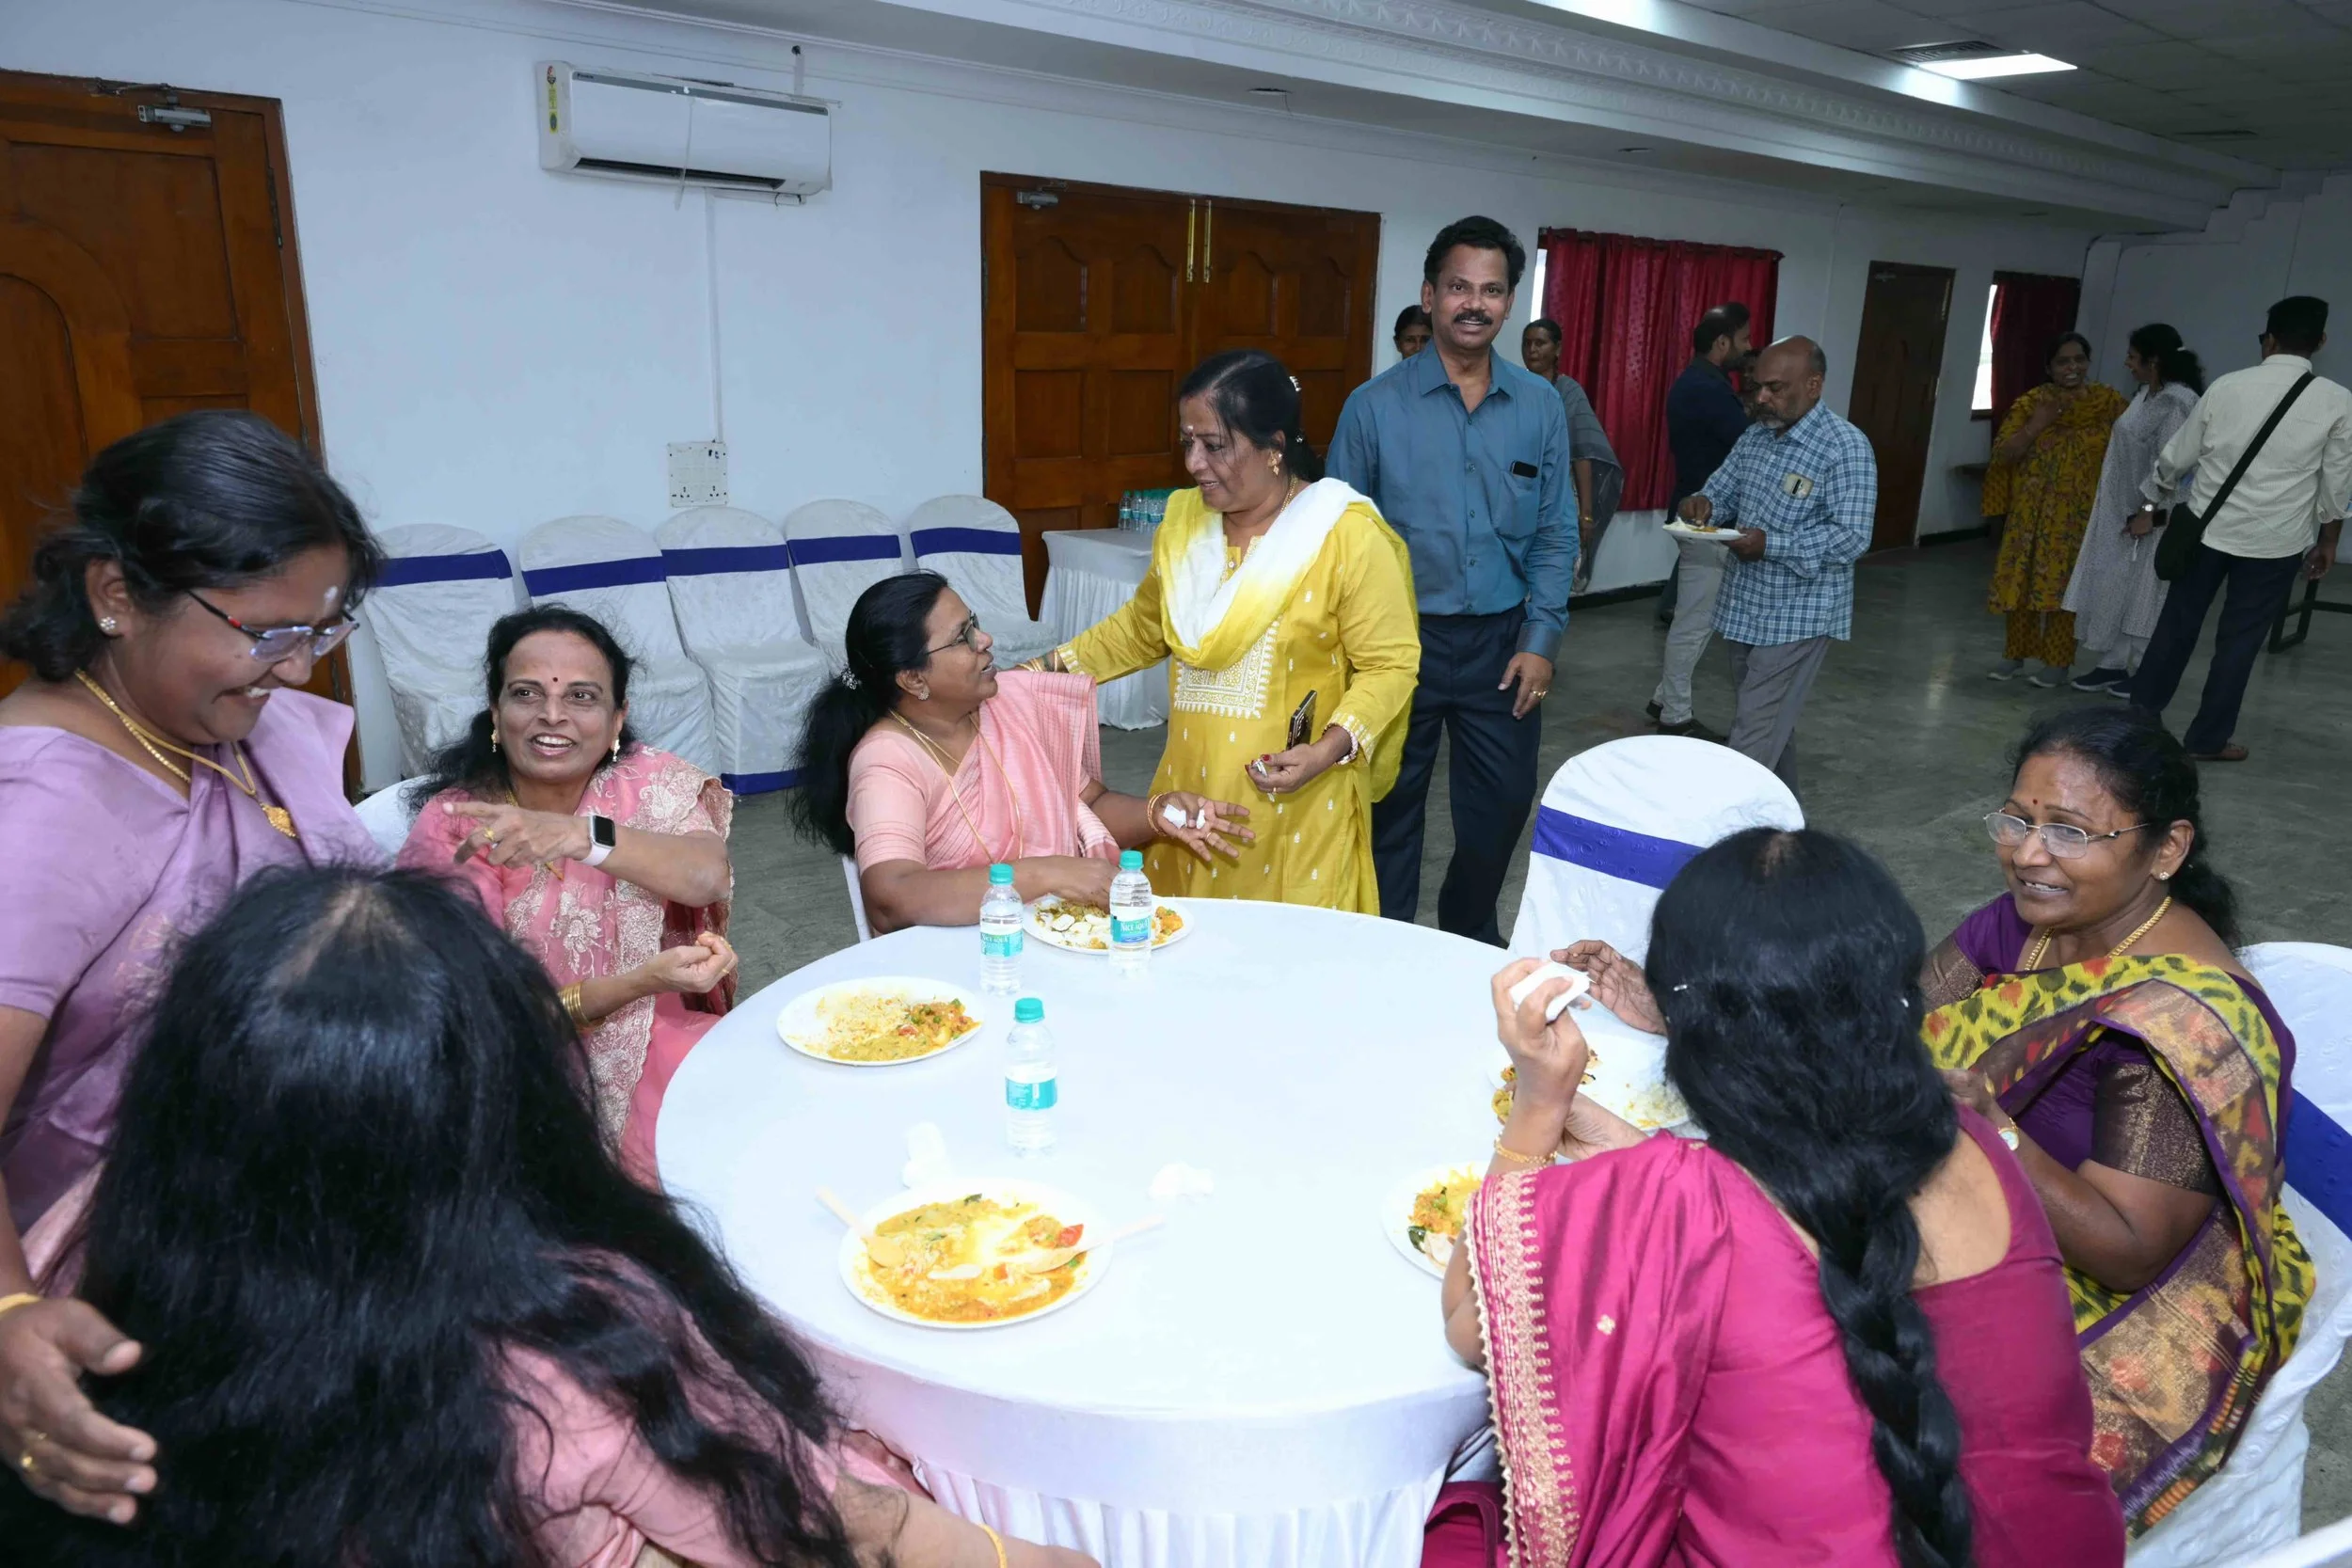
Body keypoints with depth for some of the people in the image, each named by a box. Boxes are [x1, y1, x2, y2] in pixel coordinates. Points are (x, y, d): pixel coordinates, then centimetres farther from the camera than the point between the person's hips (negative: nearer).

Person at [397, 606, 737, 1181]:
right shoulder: (450, 831, -7)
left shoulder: (647, 781, -2)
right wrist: (643, 980, -27)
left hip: (656, 1040, 2)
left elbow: (710, 878, -22)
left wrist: (579, 835, -37)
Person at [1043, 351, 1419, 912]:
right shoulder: (1182, 519, 7)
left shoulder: (1349, 535, -11)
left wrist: (1329, 750, -22)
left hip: (1298, 809, -5)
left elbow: (1389, 666, -9)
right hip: (1190, 792, 5)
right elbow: (1143, 628, 20)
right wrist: (1052, 668, 11)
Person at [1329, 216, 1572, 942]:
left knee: (1502, 802, 13)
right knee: (1391, 807, 9)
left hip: (1502, 641, 3)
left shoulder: (1541, 406, 2)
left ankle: (1471, 936, 37)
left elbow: (1555, 535, 5)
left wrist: (1541, 640, -3)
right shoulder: (1375, 404, -5)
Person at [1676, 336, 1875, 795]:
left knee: (1753, 739, -10)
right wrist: (1704, 503, -9)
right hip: (1744, 608, 8)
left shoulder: (1847, 447, -15)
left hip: (1797, 617, -8)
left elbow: (1851, 538, -21)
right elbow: (1722, 490, 16)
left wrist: (1770, 545, -28)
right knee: (1774, 723, 20)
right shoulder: (1754, 437, 7)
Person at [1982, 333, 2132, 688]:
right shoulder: (2030, 403, 2)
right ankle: (2015, 654, 19)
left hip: (2078, 513, -2)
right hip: (2030, 511, 2)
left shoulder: (2108, 401, -1)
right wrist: (2037, 425, -14)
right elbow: (2002, 454, -4)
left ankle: (2058, 662, 7)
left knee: (2063, 584, -1)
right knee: (2021, 581, 6)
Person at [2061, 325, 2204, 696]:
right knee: (2109, 587, 11)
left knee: (2141, 593, 0)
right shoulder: (2145, 394, 9)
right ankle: (2111, 664, 20)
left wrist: (2148, 513, -23)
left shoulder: (2177, 403, -19)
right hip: (2118, 511, 9)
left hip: (2147, 515, -9)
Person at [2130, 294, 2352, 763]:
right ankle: (2208, 739, 16)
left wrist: (2155, 504, 23)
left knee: (2177, 625, 14)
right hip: (2276, 541, -1)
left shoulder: (2226, 386, -3)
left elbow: (2176, 456, 5)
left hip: (2207, 527, 1)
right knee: (2240, 640, 8)